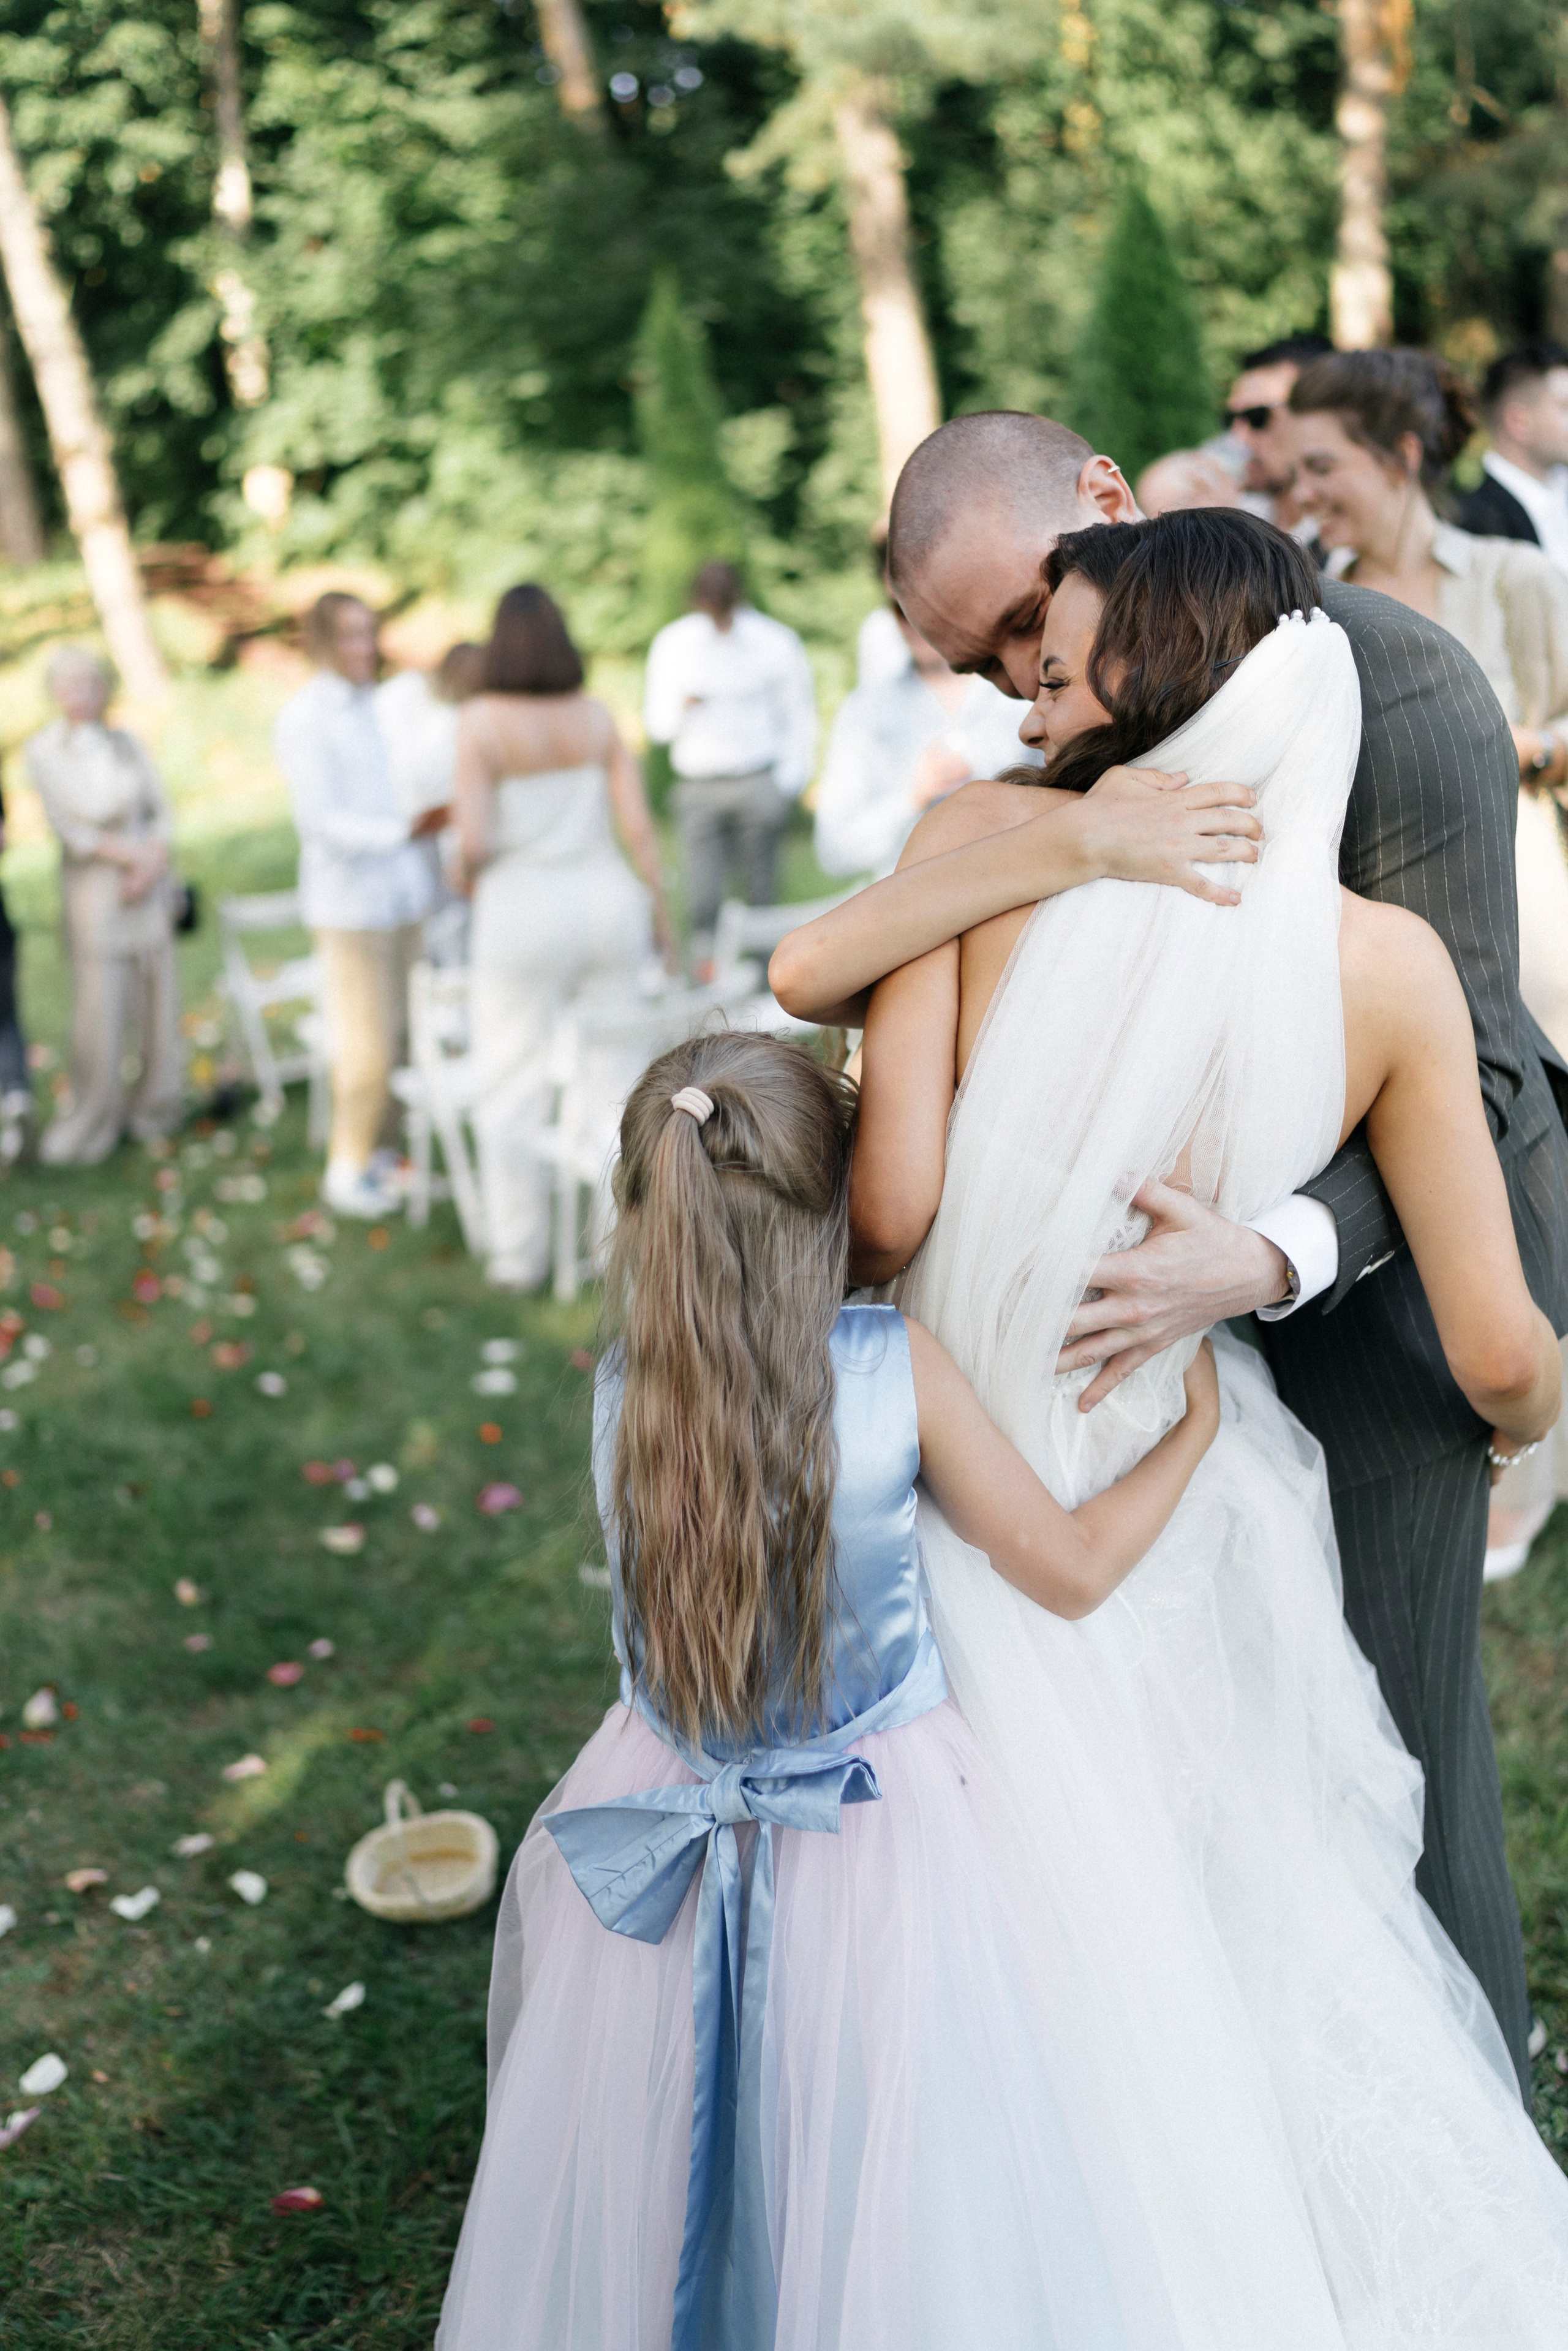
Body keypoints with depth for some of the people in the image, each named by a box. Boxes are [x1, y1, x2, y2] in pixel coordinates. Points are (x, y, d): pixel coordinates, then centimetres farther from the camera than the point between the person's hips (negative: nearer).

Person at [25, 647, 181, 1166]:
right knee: (100, 1005, -6)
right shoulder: (43, 751, -1)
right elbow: (76, 825, -9)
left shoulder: (126, 743, 10)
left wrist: (152, 864, -10)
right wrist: (129, 855, -10)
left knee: (159, 999, 5)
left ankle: (154, 1109, 20)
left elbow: (160, 812, 6)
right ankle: (93, 1120, 7)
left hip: (149, 887, 4)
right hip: (92, 885, -4)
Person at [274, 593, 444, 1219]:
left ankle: (382, 1157, 21)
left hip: (403, 894, 7)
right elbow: (324, 821, -16)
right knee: (368, 1044, -5)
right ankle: (347, 1172, 10)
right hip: (349, 902, -7)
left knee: (399, 1035, 9)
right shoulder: (303, 719, -9)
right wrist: (404, 829, -25)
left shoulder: (375, 705, 13)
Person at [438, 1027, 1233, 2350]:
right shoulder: (899, 1366, -19)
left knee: (655, 2181, 25)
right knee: (886, 2203, 17)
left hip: (672, 1832, 3)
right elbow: (1072, 1572, -11)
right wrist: (1199, 1420, 2)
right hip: (881, 1832, -3)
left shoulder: (621, 1389, -11)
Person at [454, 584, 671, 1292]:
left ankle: (520, 1253, 14)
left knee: (514, 1087, 7)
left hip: (524, 911, -3)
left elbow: (474, 841, -15)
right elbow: (638, 826, -1)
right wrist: (660, 912, 9)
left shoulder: (482, 721, -9)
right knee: (616, 1079, 11)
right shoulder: (597, 716, 1)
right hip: (608, 900, 3)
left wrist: (468, 874, 7)